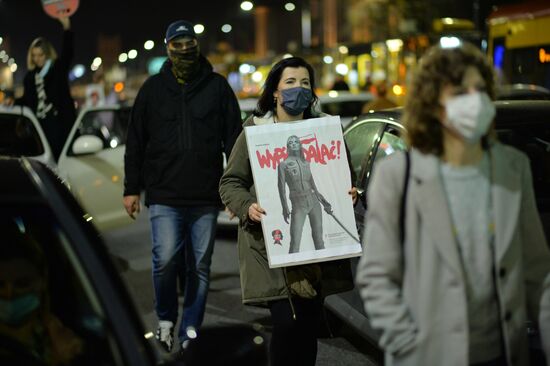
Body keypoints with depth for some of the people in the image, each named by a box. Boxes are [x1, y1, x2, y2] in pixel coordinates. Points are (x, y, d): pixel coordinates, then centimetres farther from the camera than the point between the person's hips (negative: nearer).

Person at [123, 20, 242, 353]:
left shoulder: (217, 87, 7)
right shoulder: (153, 89, 8)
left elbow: (234, 139, 7)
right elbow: (135, 142, 11)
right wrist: (132, 188, 7)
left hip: (206, 197, 1)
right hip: (164, 195, -1)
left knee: (200, 266, 5)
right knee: (166, 260, -12)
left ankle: (191, 331, 17)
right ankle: (166, 318, 13)